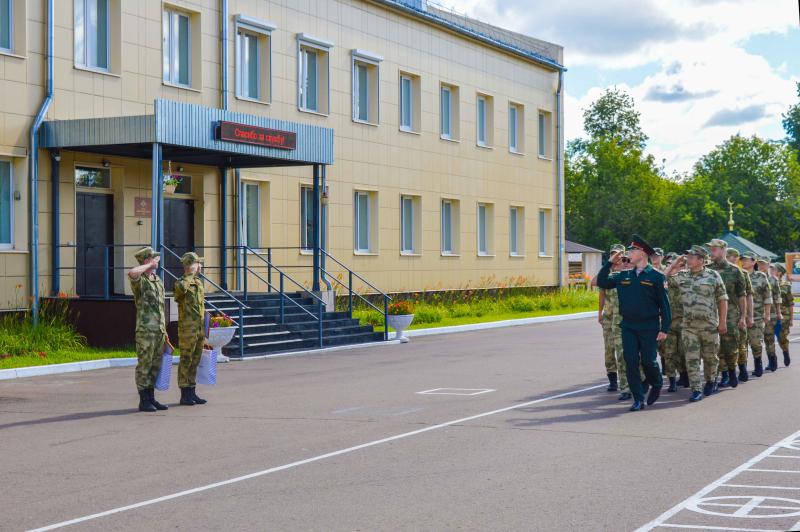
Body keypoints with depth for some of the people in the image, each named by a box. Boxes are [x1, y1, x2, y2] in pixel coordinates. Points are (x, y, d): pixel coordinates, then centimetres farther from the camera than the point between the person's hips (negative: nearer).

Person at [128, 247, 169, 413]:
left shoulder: (158, 281, 16)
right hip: (145, 329, -8)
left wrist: (165, 330, 19)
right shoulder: (139, 280, -9)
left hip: (159, 330, 8)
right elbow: (131, 273, -37)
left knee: (155, 365, 10)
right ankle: (144, 401, 1)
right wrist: (150, 265, -21)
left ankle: (151, 399, 16)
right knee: (144, 365, -3)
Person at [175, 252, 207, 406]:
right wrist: (191, 275, -21)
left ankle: (192, 393, 16)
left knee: (195, 361, 11)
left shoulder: (199, 283, 16)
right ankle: (184, 395, 2)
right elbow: (181, 288, -36)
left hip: (200, 329, 8)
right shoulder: (181, 282, -8)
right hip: (187, 329, -8)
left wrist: (205, 329, 20)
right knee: (186, 362, -2)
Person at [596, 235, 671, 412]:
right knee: (631, 362, 0)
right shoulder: (624, 276, 9)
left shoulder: (656, 277, -4)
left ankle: (656, 385, 31)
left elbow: (664, 304, -4)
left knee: (648, 361, 0)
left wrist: (664, 329, -9)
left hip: (649, 327, -4)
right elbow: (601, 282, 15)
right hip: (628, 326, 4)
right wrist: (609, 263, 5)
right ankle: (638, 399, 7)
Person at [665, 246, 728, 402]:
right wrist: (675, 264, 5)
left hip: (710, 325, -2)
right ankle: (696, 389, 0)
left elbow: (722, 299, -1)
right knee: (691, 359, -3)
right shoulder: (681, 276, 7)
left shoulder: (713, 276, -2)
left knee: (710, 356, 11)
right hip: (688, 325, 2)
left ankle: (711, 381, 33)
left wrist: (723, 321, -5)